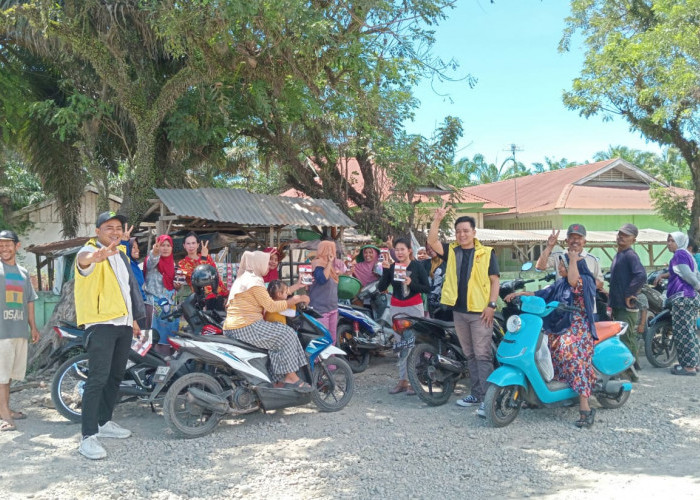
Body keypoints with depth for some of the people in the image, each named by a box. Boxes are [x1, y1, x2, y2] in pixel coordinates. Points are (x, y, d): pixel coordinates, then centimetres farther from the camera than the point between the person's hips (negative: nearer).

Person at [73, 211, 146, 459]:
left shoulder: (121, 254, 17)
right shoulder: (90, 251, -10)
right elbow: (84, 260, -36)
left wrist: (134, 318, 25)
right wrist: (97, 256, -61)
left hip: (123, 324, 8)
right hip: (101, 324, -8)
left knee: (115, 377, 15)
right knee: (98, 379, -13)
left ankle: (104, 422, 28)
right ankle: (88, 436, -11)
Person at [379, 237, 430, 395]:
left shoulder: (417, 266, -4)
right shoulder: (391, 266, 3)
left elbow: (427, 288, -7)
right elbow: (381, 288, -5)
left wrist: (411, 284, -21)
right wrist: (385, 270, -16)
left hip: (414, 307, -3)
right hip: (396, 308, 3)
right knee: (401, 344, 7)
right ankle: (403, 381, 12)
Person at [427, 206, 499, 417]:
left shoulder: (486, 253, -1)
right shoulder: (451, 251, 9)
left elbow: (494, 280, -2)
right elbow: (432, 241, -4)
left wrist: (491, 305, -11)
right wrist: (437, 220, -12)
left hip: (480, 311, -5)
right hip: (459, 311, 5)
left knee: (482, 355, -8)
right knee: (469, 355, 14)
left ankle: (487, 398, -6)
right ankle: (476, 393, 23)